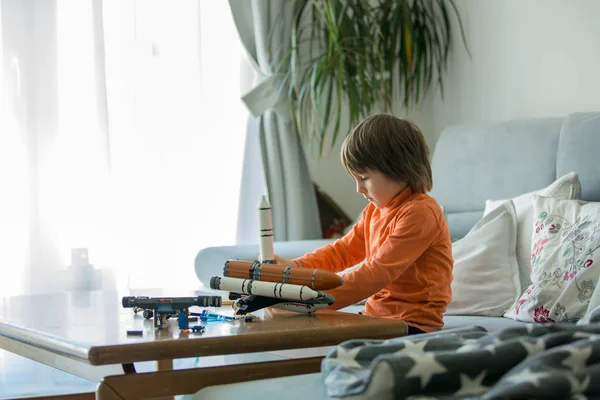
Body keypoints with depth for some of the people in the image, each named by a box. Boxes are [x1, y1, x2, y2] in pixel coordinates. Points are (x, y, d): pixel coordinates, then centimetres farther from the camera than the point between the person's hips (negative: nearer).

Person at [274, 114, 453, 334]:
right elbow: (343, 250, 19)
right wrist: (295, 266, 0)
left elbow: (378, 273, -23)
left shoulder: (419, 212, -17)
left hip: (412, 323, -9)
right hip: (376, 315, 10)